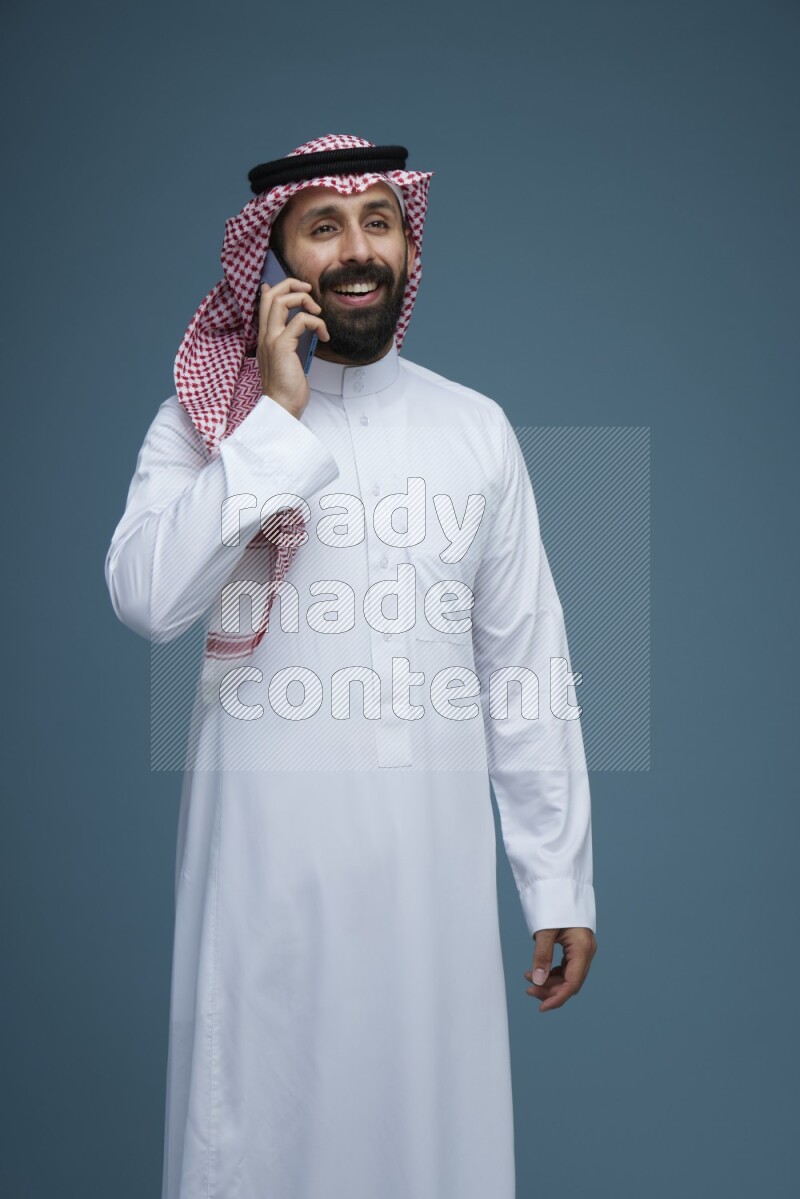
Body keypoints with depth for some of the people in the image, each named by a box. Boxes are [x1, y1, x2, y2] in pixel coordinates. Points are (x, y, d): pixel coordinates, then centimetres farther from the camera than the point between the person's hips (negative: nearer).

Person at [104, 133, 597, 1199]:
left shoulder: (476, 428, 6)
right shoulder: (205, 418, 0)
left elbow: (526, 665, 6)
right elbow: (146, 600, -17)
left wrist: (561, 883, 5)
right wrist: (280, 418, -17)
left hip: (435, 850, 2)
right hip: (264, 844, -1)